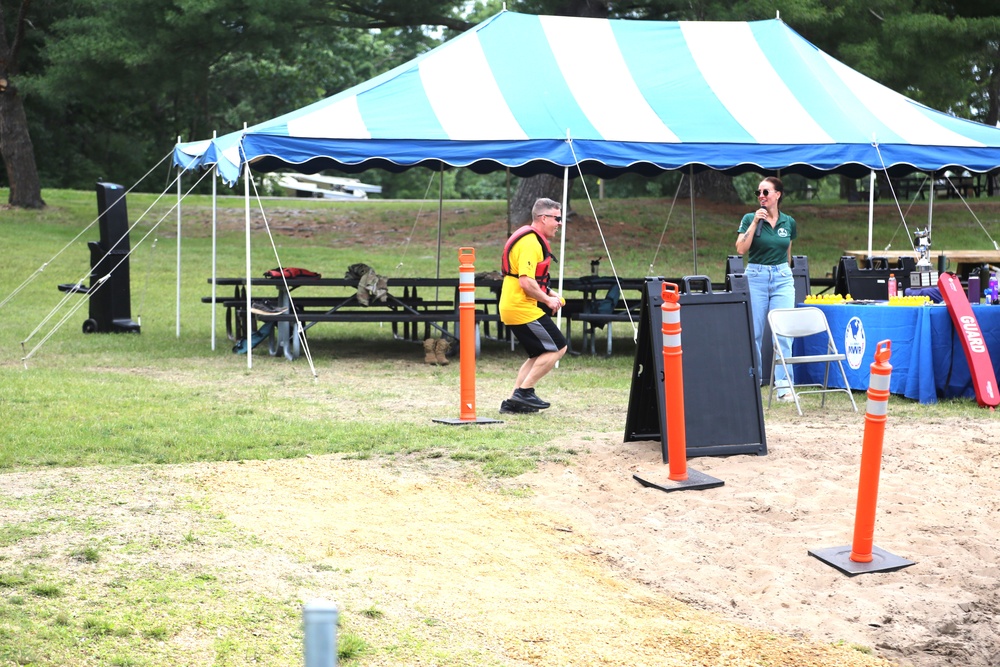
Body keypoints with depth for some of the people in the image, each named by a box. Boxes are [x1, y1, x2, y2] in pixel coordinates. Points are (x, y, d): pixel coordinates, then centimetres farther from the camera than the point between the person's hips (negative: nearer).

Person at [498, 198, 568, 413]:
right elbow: (526, 282, -24)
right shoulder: (530, 242, -17)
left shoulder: (534, 239, 17)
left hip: (514, 308, 11)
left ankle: (514, 401, 13)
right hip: (523, 309, -11)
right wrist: (548, 300, -12)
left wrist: (550, 295, 13)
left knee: (540, 354, 16)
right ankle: (524, 391, -4)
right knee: (557, 348, -6)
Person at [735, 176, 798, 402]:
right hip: (756, 277, -1)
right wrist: (755, 222, -16)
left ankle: (783, 385, -5)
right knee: (754, 332, 3)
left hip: (783, 278, 2)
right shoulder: (750, 218, -1)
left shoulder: (789, 222, 7)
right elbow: (741, 248, -13)